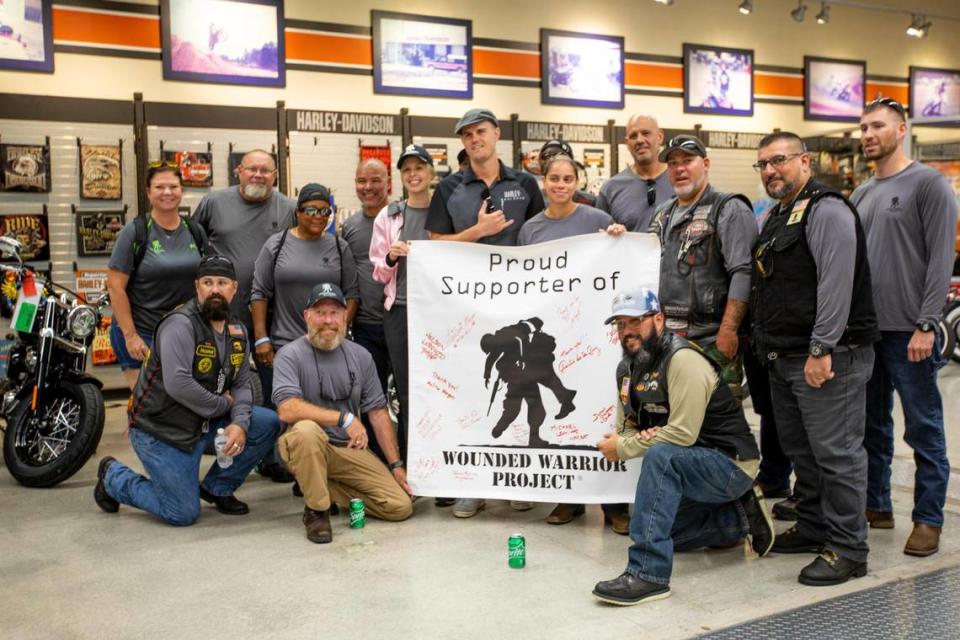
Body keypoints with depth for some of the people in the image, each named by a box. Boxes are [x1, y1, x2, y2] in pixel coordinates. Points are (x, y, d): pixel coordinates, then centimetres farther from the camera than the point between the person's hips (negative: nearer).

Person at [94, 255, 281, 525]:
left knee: (268, 424, -7)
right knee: (184, 514, -4)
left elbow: (241, 385, 5)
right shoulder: (180, 324, -20)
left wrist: (239, 424, -14)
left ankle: (217, 487, 11)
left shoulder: (237, 331, 5)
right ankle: (114, 477, 20)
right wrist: (223, 404, -18)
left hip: (206, 421, 7)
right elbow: (178, 384, -30)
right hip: (161, 430, -7)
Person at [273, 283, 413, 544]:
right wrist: (344, 418, -26)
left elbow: (378, 412, 6)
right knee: (306, 429, -39)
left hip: (351, 450, 4)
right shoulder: (290, 355, -10)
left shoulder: (360, 356, 4)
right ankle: (316, 510, -16)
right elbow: (287, 410, -25)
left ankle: (328, 488, 13)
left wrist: (396, 465, 3)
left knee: (401, 506, -9)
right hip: (306, 445, -4)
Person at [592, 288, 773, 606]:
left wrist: (624, 448, -19)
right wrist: (626, 437, -14)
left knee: (660, 456, -35)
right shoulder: (627, 368, 5)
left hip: (730, 463, -10)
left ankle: (647, 574, -34)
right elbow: (629, 424, 11)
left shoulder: (683, 359, -21)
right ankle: (740, 519, 19)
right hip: (688, 468, 10)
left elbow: (682, 434, -27)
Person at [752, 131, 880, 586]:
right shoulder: (777, 215, 20)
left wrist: (821, 350, -23)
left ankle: (848, 550, 4)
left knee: (836, 452, -5)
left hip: (827, 358, -10)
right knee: (800, 449, 17)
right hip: (785, 358, 10)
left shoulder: (826, 211, -11)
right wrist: (764, 339, 20)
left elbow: (836, 284, -21)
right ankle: (813, 528, 30)